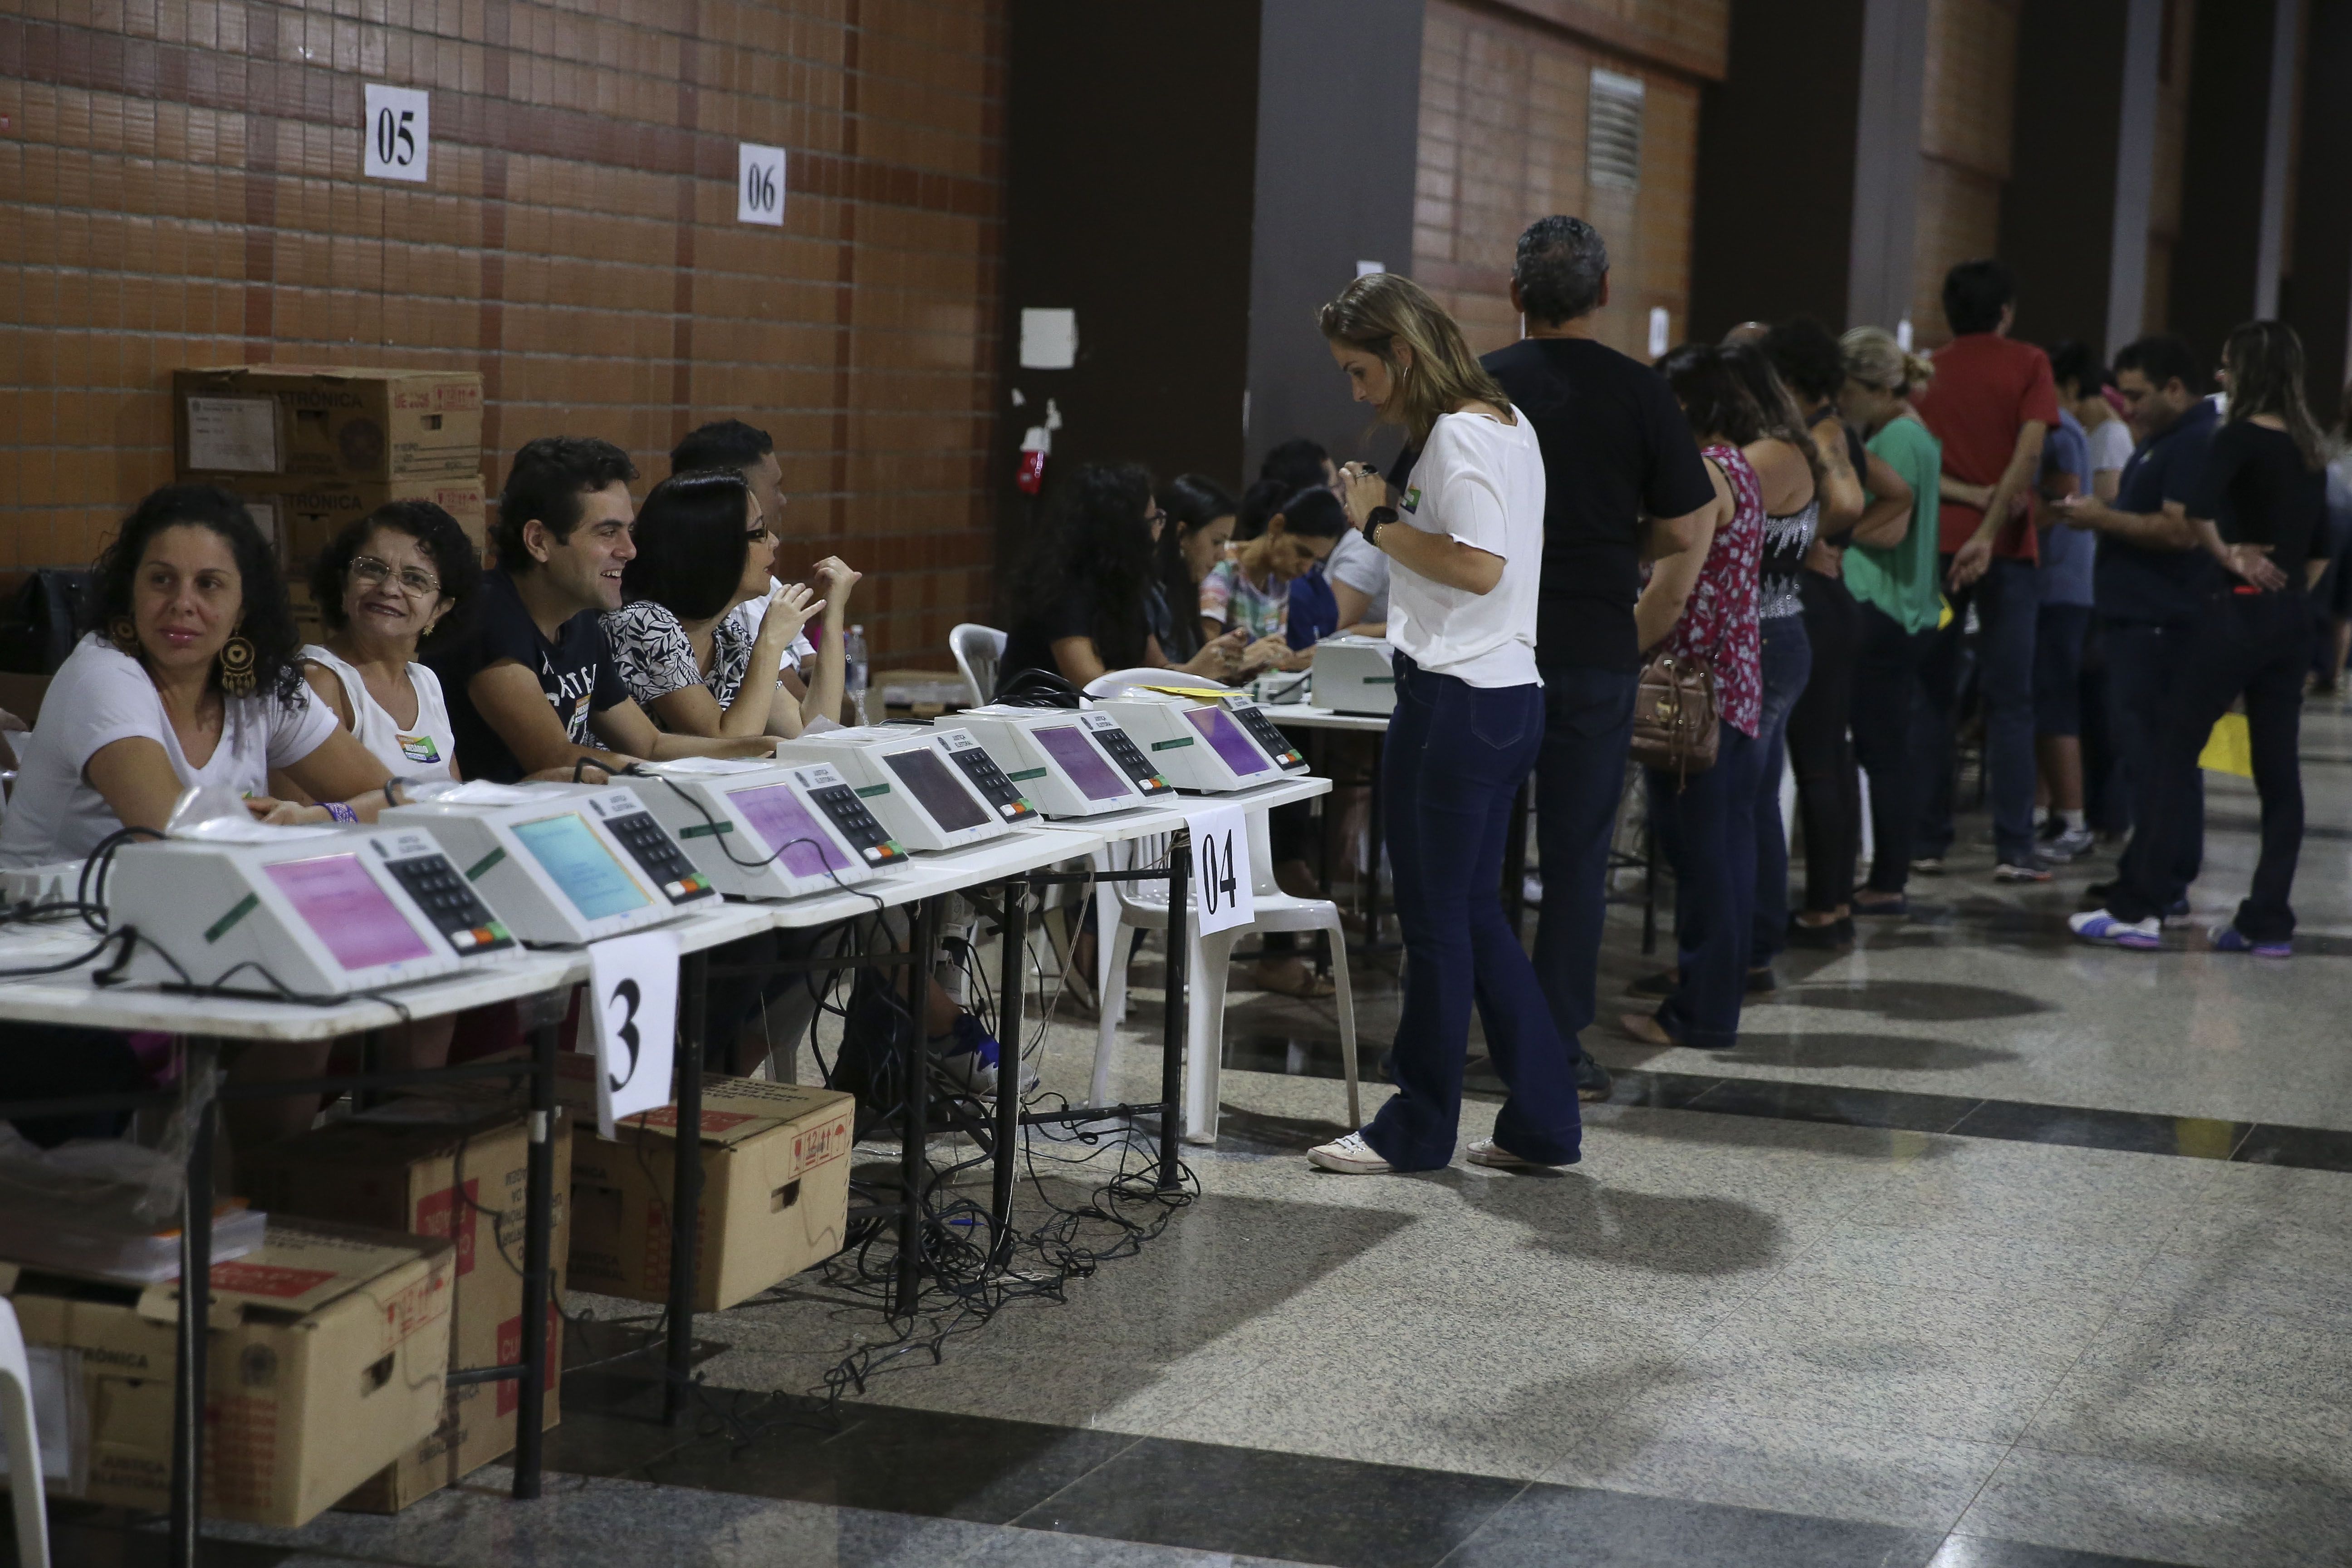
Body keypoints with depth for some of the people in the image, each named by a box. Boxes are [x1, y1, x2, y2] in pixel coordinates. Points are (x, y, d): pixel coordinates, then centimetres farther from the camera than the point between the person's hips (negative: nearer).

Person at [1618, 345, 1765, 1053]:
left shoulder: (1701, 473, -15)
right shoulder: (1740, 468, 15)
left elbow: (1672, 594, -20)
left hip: (1696, 685, -10)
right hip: (1738, 683, 10)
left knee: (1699, 848, -5)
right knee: (1724, 844, 16)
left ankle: (1697, 1014, 0)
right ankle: (1717, 990, 27)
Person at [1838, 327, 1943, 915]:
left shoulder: (1898, 438, -14)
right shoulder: (1907, 432, 17)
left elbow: (1891, 529, -20)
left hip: (1882, 612, -10)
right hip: (1903, 611, 10)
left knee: (1881, 749, -7)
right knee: (1893, 748, 11)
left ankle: (1887, 883, -4)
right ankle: (1892, 876, 16)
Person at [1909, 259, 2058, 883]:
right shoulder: (2028, 365, 0)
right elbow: (2029, 452, -12)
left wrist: (1972, 495, -9)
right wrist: (1988, 531, -17)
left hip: (1936, 544, 3)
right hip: (2005, 550, -2)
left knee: (1933, 698, 7)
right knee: (2010, 702, 0)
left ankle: (1927, 842, 4)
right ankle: (2013, 849, -4)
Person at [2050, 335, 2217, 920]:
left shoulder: (2197, 444, -14)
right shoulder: (2163, 440, 20)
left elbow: (2181, 530, -23)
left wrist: (2105, 519, -15)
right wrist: (2103, 514, 12)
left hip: (2161, 623, -11)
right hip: (2137, 616, 11)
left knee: (2157, 758, -10)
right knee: (2134, 745, 14)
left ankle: (2166, 888, -8)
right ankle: (2143, 873, 21)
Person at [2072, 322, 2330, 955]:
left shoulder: (2241, 437, -10)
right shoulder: (2310, 451, 12)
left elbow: (2200, 509, -26)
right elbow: (2319, 549, 17)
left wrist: (2230, 557, -10)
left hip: (2237, 612, -7)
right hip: (2291, 619, 7)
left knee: (2175, 755, -3)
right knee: (2278, 770, 6)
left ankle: (2138, 910, -4)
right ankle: (2269, 922, 7)